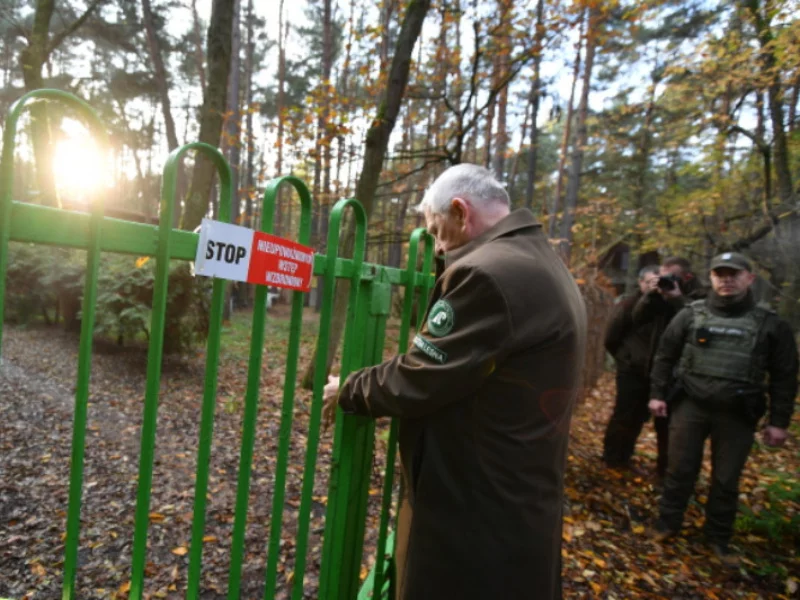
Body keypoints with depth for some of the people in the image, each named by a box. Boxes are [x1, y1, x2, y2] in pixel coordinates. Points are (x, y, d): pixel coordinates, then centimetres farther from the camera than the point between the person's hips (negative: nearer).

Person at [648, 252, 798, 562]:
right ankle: (667, 524, 27)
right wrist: (657, 393, 2)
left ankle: (718, 538, 30)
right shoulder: (691, 315, 2)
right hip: (690, 406, 0)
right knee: (680, 471, 9)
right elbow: (665, 356, 6)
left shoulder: (771, 324, 1)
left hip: (737, 416, 0)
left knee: (727, 481, 12)